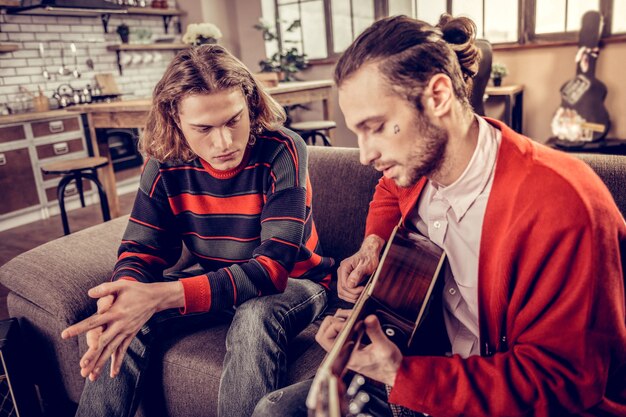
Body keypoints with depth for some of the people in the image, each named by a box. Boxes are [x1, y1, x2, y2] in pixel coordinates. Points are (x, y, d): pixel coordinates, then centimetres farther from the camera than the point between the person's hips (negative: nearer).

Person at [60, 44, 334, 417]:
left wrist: (160, 296, -43)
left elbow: (273, 265, -30)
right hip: (216, 281, 4)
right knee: (125, 321, -17)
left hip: (292, 282, -3)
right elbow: (142, 249, -6)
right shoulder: (166, 163, -10)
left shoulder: (282, 152, -24)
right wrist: (120, 298, -32)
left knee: (255, 320, -36)